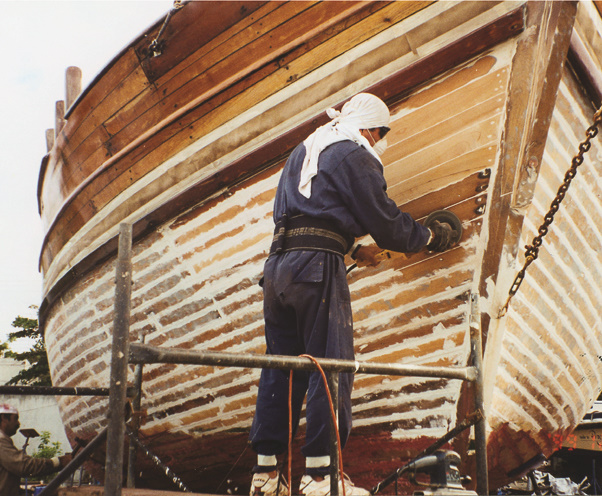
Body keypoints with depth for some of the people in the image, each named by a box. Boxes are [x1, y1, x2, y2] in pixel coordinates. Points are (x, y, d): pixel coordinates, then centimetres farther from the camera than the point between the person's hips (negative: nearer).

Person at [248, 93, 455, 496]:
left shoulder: (302, 152, 26)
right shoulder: (356, 155, 0)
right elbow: (387, 223, -3)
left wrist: (354, 249, 35)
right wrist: (430, 236, 14)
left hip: (278, 264, 8)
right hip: (319, 266, -8)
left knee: (279, 367, 9)